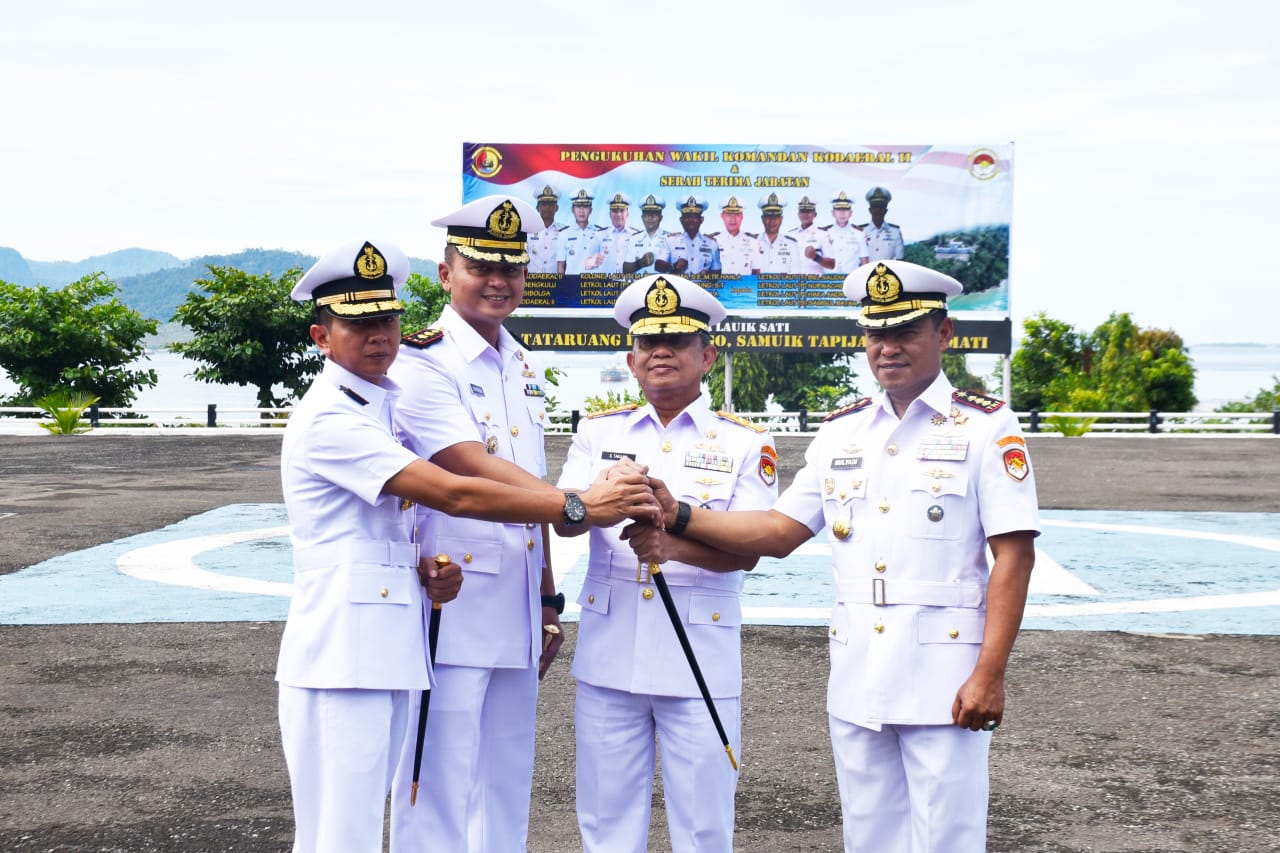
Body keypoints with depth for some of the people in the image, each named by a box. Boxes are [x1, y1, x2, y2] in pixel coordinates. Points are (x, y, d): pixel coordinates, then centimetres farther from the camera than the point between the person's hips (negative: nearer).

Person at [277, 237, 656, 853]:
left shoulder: (386, 404, 16)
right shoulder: (328, 419, -14)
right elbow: (453, 495, -21)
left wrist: (422, 568, -1)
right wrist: (581, 506, -19)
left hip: (388, 654, 9)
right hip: (342, 658, -9)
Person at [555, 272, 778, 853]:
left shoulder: (745, 443, 4)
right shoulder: (599, 432, 11)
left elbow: (748, 549, -7)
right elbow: (562, 520, -4)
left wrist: (677, 543, -27)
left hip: (700, 662, -2)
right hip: (608, 655, 2)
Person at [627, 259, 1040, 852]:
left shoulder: (986, 427, -4)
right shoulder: (840, 433, 11)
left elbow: (1014, 557, -9)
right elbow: (779, 531, 11)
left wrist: (989, 675, -15)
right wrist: (678, 514, -1)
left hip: (944, 682, -5)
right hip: (856, 678, 5)